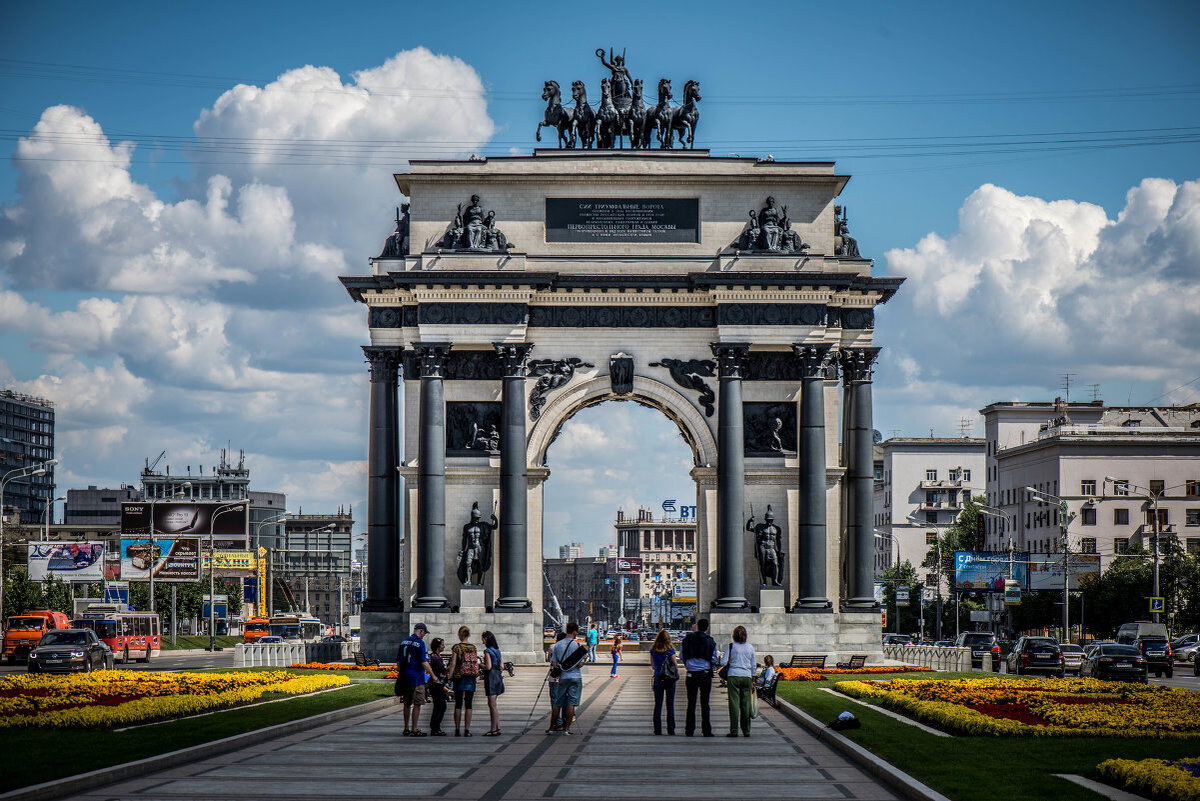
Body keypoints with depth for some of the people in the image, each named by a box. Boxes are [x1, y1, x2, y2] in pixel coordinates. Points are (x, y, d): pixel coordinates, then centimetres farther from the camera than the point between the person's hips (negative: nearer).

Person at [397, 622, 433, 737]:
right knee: (417, 704, -3)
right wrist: (433, 675, -8)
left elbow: (398, 661, 15)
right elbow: (424, 663, -14)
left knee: (407, 704, 13)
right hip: (417, 678, -7)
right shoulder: (420, 643, -10)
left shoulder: (403, 641, 11)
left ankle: (406, 729, 16)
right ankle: (414, 730, -4)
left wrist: (400, 672, 24)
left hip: (404, 677, 7)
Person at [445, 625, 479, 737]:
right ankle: (467, 730, -2)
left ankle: (457, 730, 5)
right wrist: (477, 675, 19)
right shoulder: (473, 647, 5)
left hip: (459, 677, -2)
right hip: (471, 677, 2)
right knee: (468, 705, 2)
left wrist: (450, 677, -5)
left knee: (458, 704, 5)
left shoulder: (456, 647, -5)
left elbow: (453, 664, -9)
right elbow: (476, 663, 8)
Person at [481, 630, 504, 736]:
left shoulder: (487, 651, -13)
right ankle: (497, 727, 16)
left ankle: (494, 729, -6)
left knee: (492, 704, -6)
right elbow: (502, 666, 13)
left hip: (491, 678, -9)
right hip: (498, 677, 9)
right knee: (492, 704, 15)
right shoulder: (497, 650, 12)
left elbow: (488, 667, -19)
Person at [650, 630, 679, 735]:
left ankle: (657, 729, 6)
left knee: (657, 705, 8)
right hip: (670, 679, -2)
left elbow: (652, 665, 8)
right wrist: (676, 673, 14)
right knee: (670, 705, 5)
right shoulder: (670, 650, -10)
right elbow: (676, 665, -5)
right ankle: (670, 729, 4)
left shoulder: (653, 650, -1)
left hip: (658, 678, 2)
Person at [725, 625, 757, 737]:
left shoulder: (731, 646, 0)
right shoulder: (750, 647, 8)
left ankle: (734, 730, -7)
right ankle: (746, 731, 7)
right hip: (747, 676, 2)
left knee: (734, 703, -2)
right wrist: (753, 681, 18)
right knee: (746, 704, 5)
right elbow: (753, 666, 12)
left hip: (734, 676, -2)